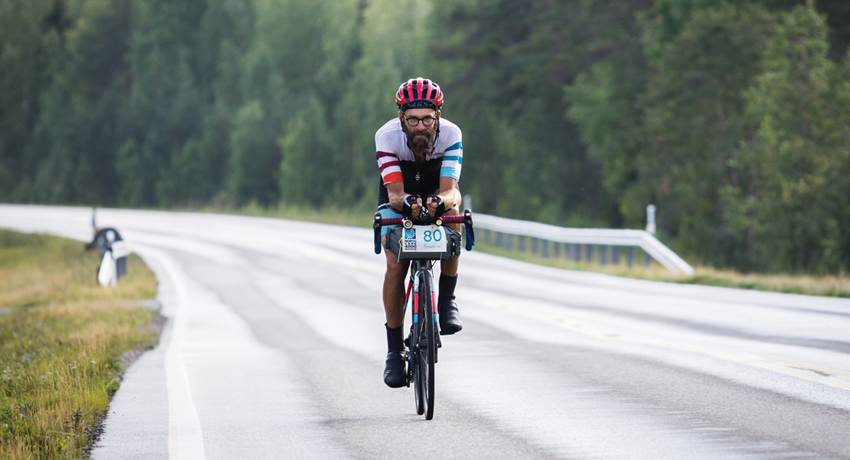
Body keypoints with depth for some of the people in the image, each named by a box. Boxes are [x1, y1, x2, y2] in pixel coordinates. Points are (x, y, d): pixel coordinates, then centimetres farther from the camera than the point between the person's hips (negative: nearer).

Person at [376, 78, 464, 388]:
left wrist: (440, 201, -61)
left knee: (452, 209, -35)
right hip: (399, 197, 0)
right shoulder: (387, 136, -30)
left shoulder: (450, 134, -29)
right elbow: (394, 193, -37)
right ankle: (394, 349, -6)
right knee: (395, 264, -19)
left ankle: (447, 301, -21)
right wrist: (406, 202, -60)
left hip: (436, 191, 1)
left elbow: (449, 188, -37)